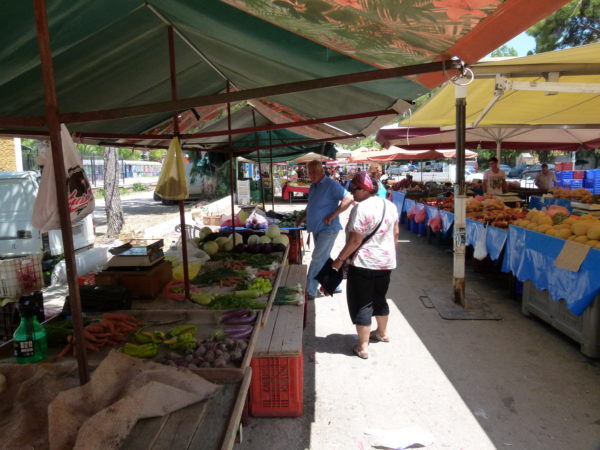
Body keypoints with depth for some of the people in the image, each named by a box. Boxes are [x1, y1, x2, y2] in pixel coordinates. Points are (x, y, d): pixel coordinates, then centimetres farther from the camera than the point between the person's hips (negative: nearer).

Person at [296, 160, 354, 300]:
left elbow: (348, 199, -21)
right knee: (324, 258, 15)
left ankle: (310, 291, -1)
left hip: (328, 228, -9)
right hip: (316, 229, 9)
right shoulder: (313, 186, 13)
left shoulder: (331, 185, -14)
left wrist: (332, 216, -23)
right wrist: (302, 218, 14)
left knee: (318, 259, -8)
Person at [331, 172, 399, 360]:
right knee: (380, 298, 24)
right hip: (386, 261, 8)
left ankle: (363, 347, 9)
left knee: (361, 303, 3)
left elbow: (355, 240, -22)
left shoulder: (361, 208, -20)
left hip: (363, 263, -8)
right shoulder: (390, 205, 4)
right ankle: (382, 333, 41)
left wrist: (340, 259, -12)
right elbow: (395, 233, 11)